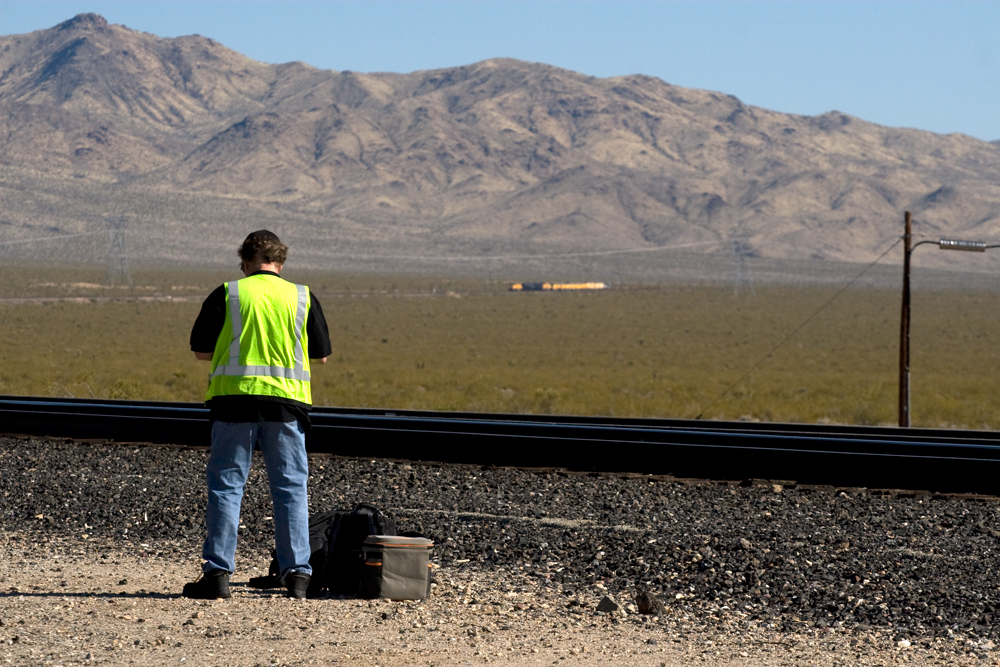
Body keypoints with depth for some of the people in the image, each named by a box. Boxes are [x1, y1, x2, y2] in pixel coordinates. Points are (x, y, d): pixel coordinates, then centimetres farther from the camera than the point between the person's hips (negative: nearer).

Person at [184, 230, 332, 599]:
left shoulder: (226, 295, 0)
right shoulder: (303, 297, 6)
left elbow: (201, 351, 3)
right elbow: (321, 354, 11)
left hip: (234, 398, -1)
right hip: (286, 400, 1)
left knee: (226, 486, 4)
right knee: (291, 488, 8)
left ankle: (217, 572, -1)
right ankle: (297, 573, 4)